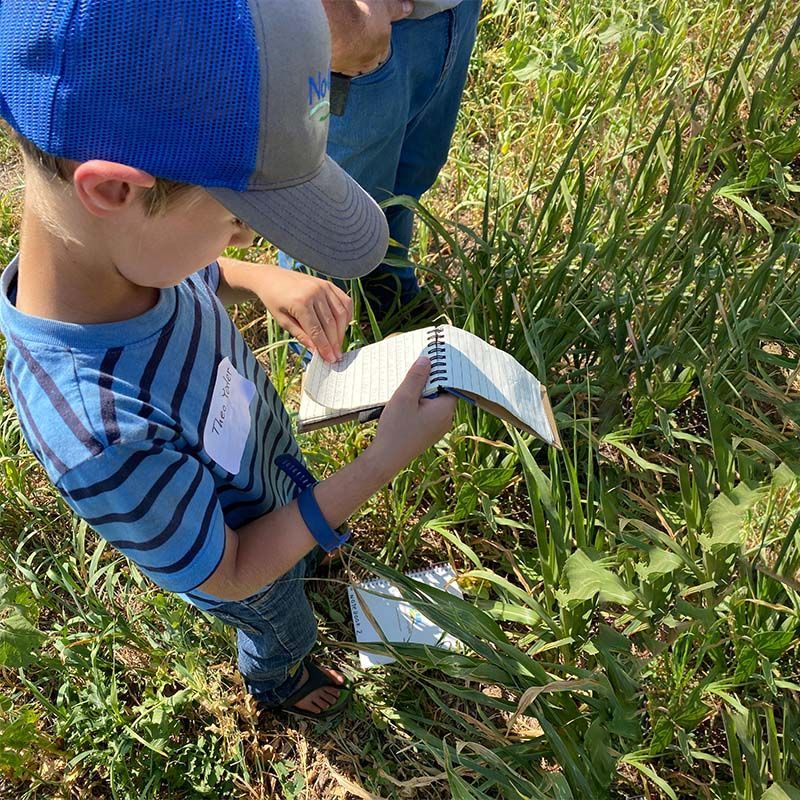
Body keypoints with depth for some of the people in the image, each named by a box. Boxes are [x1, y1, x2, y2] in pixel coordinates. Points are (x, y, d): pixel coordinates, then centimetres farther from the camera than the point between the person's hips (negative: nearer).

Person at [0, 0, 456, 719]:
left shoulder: (121, 242, -29)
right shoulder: (102, 430, -50)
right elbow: (228, 575, -32)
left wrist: (263, 280, -22)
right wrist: (385, 459, -36)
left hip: (271, 469, 5)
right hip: (244, 570, -4)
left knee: (312, 545, 37)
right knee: (285, 633, 30)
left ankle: (312, 561, 73)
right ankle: (275, 683, 65)